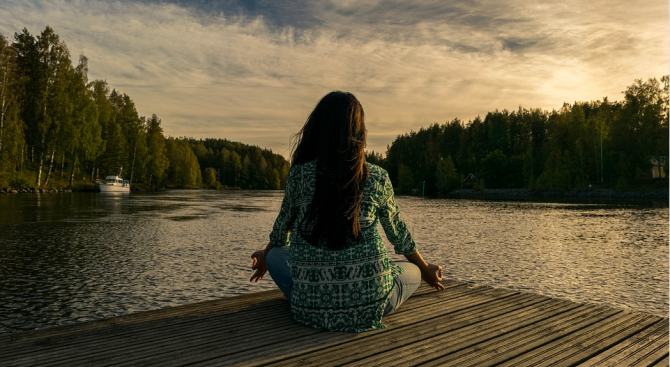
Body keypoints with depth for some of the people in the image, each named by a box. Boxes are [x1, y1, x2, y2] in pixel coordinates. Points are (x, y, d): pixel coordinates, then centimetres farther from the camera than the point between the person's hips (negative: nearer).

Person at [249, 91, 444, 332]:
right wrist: (426, 270, 32)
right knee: (411, 270, 29)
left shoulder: (299, 175, -4)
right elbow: (397, 233, 12)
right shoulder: (377, 178, -3)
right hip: (369, 306, 0)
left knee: (276, 255, 28)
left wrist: (265, 256, 36)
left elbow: (283, 227, 13)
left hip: (311, 307, 0)